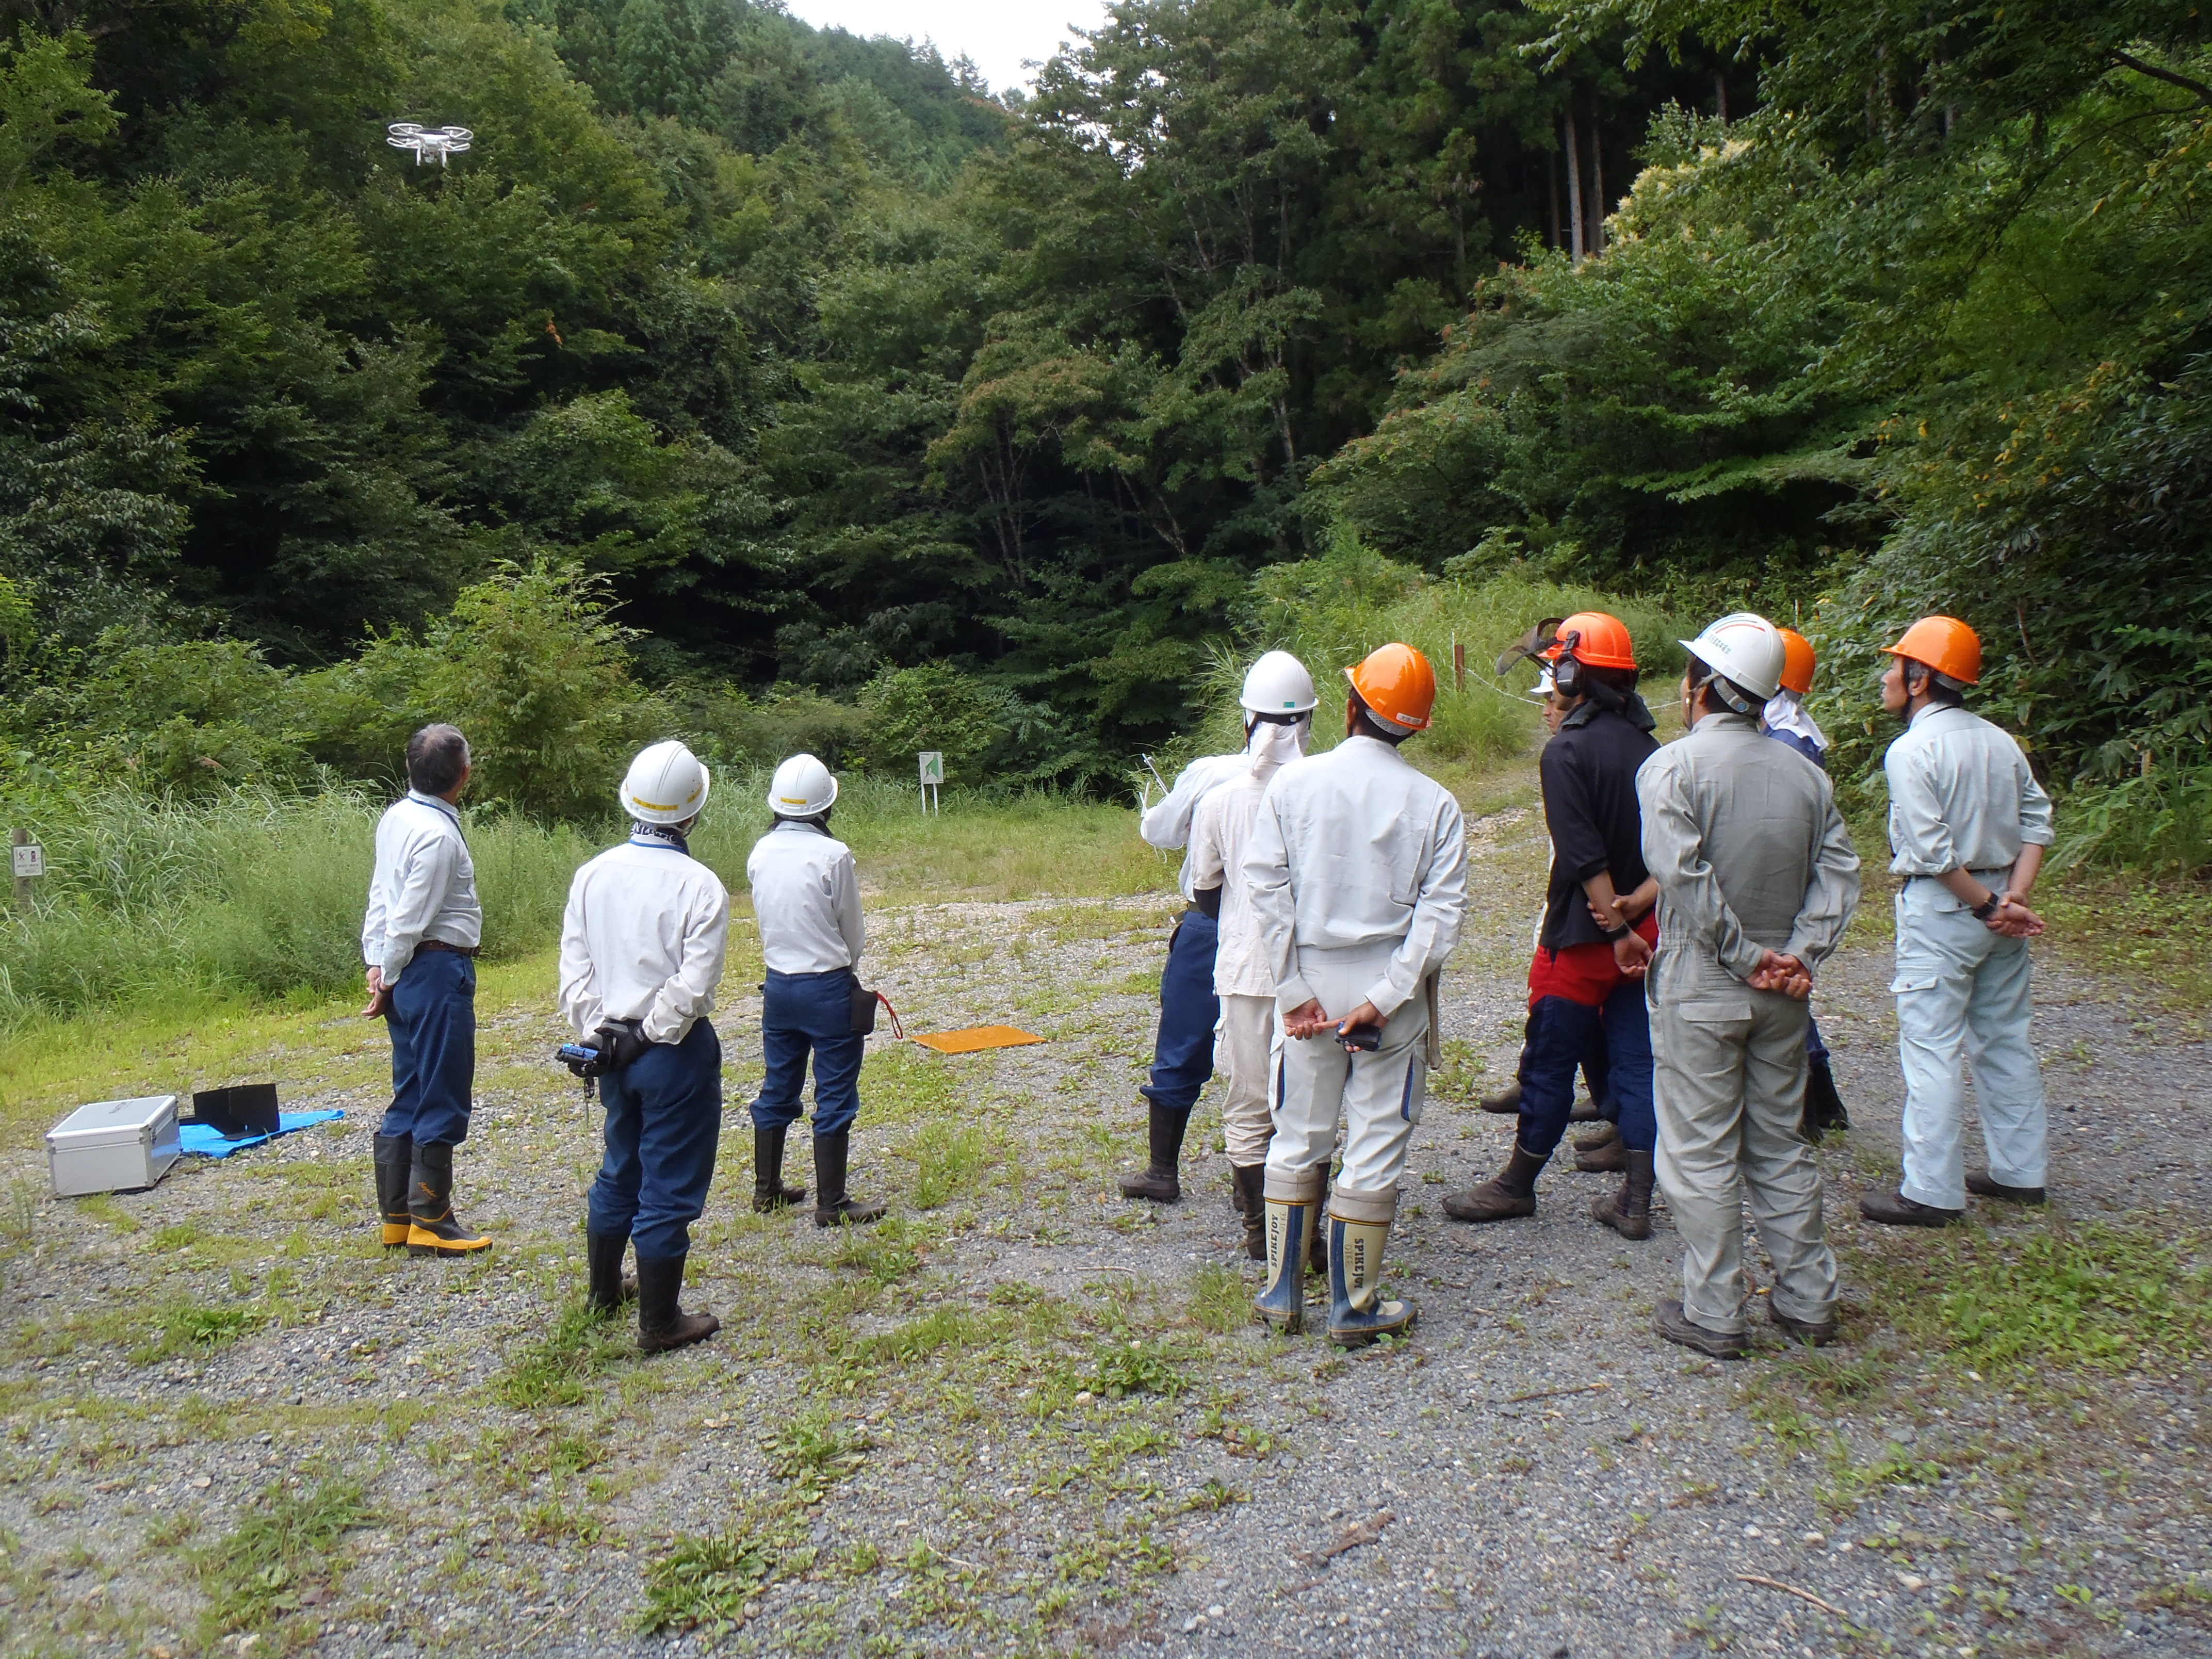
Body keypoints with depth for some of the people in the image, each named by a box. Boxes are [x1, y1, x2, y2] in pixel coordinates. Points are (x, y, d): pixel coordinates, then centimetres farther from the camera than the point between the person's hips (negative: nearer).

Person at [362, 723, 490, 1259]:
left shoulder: (397, 817, 8)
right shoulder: (439, 835, -19)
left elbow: (381, 895, 9)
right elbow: (409, 921, -17)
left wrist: (377, 964, 8)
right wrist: (388, 980, -5)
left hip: (406, 970, 9)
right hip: (438, 969, -9)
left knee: (411, 1094, 16)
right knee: (442, 1100, 1)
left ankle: (398, 1214, 25)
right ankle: (429, 1223, 8)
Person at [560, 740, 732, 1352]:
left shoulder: (592, 876, 0)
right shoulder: (699, 886, -17)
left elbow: (574, 969, 1)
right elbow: (693, 987, -21)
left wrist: (600, 1036, 3)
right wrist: (649, 1036, -9)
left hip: (613, 1049, 6)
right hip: (676, 1052, -6)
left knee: (620, 1168, 24)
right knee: (669, 1187, 4)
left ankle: (603, 1290, 40)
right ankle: (660, 1323, 14)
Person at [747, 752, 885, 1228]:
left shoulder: (760, 853, -1)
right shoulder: (833, 855, -17)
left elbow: (765, 920, 9)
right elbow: (853, 933, -6)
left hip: (778, 986, 6)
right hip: (829, 987, -6)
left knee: (777, 1090, 17)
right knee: (835, 1097, 2)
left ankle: (766, 1189, 27)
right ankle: (831, 1203, 7)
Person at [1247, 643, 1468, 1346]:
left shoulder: (1293, 783, -4)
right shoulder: (1435, 803, -4)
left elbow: (1267, 888, -9)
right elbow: (1441, 912, -11)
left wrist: (1295, 991, -7)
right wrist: (1386, 997, -14)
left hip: (1311, 980, 1)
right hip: (1391, 985, -1)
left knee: (1298, 1141, 15)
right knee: (1375, 1147, 8)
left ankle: (1282, 1293, 23)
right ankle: (1355, 1307, 16)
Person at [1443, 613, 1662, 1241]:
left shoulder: (1568, 751, -15)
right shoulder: (1648, 747, 6)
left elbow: (1586, 857, -19)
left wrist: (1618, 929, -15)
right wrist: (1638, 903, -6)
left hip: (1584, 936, -6)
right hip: (1641, 934, 6)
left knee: (1550, 1064, 6)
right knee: (1636, 1060, 10)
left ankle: (1517, 1184, 20)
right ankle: (1636, 1200, 14)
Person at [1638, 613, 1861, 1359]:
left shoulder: (1672, 767, -13)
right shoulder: (1804, 773, 4)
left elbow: (1686, 877, -21)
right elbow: (1839, 874, -2)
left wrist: (1746, 956, -14)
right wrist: (1799, 955, -7)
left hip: (1700, 986, -5)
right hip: (1782, 990, 5)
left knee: (1701, 1152, 4)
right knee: (1781, 1144, 17)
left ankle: (1713, 1314, 12)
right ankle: (1808, 1300, 26)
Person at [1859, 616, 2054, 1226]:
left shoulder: (1911, 749, -15)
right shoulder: (2000, 741, 8)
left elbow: (1933, 851, -20)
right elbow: (2037, 821, 4)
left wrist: (1989, 905, -11)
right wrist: (2013, 897, -3)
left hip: (1942, 907, -8)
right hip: (1996, 899, 8)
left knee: (1931, 1048, -3)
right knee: (2005, 1040, 16)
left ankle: (1932, 1192, 0)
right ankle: (2020, 1171, 26)